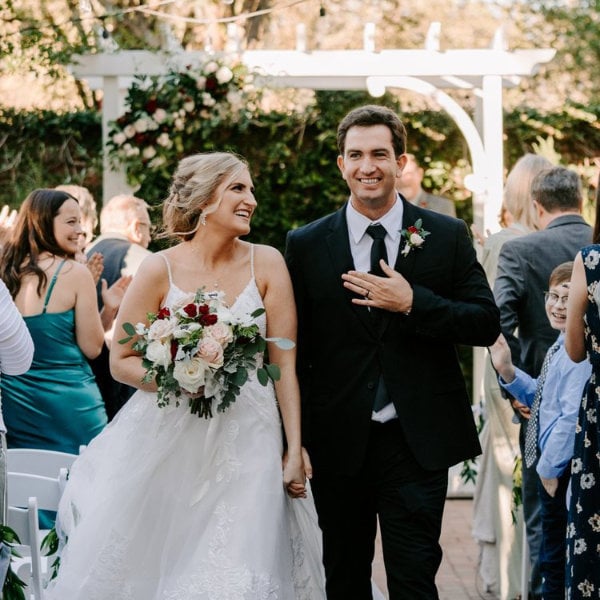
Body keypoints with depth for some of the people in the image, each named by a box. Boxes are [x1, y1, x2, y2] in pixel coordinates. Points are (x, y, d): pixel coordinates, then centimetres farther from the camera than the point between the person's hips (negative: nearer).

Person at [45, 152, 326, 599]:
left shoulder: (267, 264, 0)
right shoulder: (161, 269, -4)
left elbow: (284, 362, 0)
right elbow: (121, 361, 1)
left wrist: (295, 450, -2)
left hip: (245, 445, 1)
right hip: (166, 442, 0)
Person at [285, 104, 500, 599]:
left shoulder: (447, 236, 1)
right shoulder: (306, 244, 3)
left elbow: (486, 325, -3)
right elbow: (295, 348, 5)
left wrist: (412, 302, -17)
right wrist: (295, 440, 1)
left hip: (417, 441, -1)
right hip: (337, 441, 2)